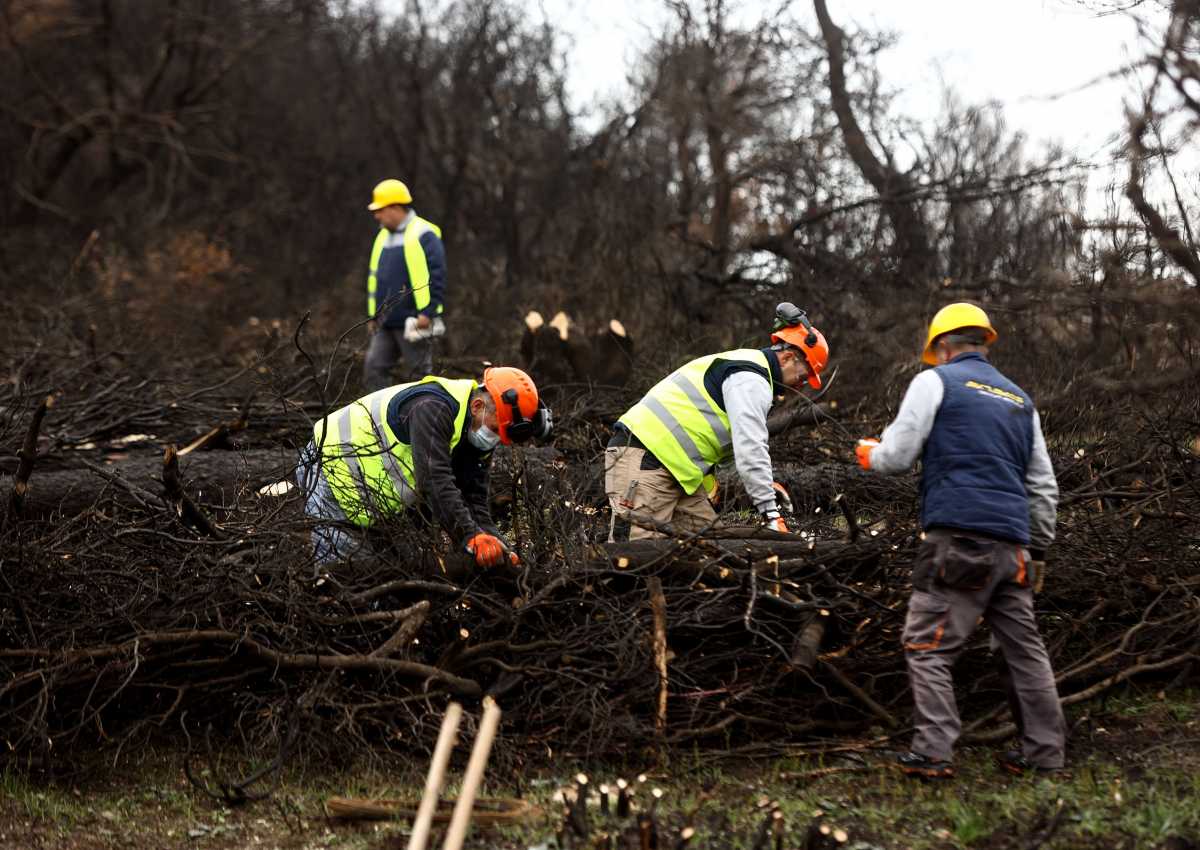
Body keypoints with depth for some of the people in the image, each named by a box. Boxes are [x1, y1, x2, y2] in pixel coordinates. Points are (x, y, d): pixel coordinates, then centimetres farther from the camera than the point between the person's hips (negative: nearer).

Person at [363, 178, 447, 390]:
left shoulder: (423, 235, -9)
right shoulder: (383, 236, 16)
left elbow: (436, 276, -14)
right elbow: (374, 276, 23)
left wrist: (428, 312, -18)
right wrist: (372, 315, 19)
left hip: (414, 323, -8)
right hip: (385, 324, 8)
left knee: (418, 375, -1)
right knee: (373, 369, 1)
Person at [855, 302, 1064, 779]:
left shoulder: (936, 382, 3)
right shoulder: (1020, 400, 22)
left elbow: (897, 456, -1)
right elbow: (1043, 485, 23)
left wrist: (868, 453, 21)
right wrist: (1038, 548, 29)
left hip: (958, 539, -6)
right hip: (1012, 544, 6)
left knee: (927, 647, -4)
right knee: (1024, 647, 13)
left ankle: (933, 754, -13)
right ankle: (1045, 751, 14)